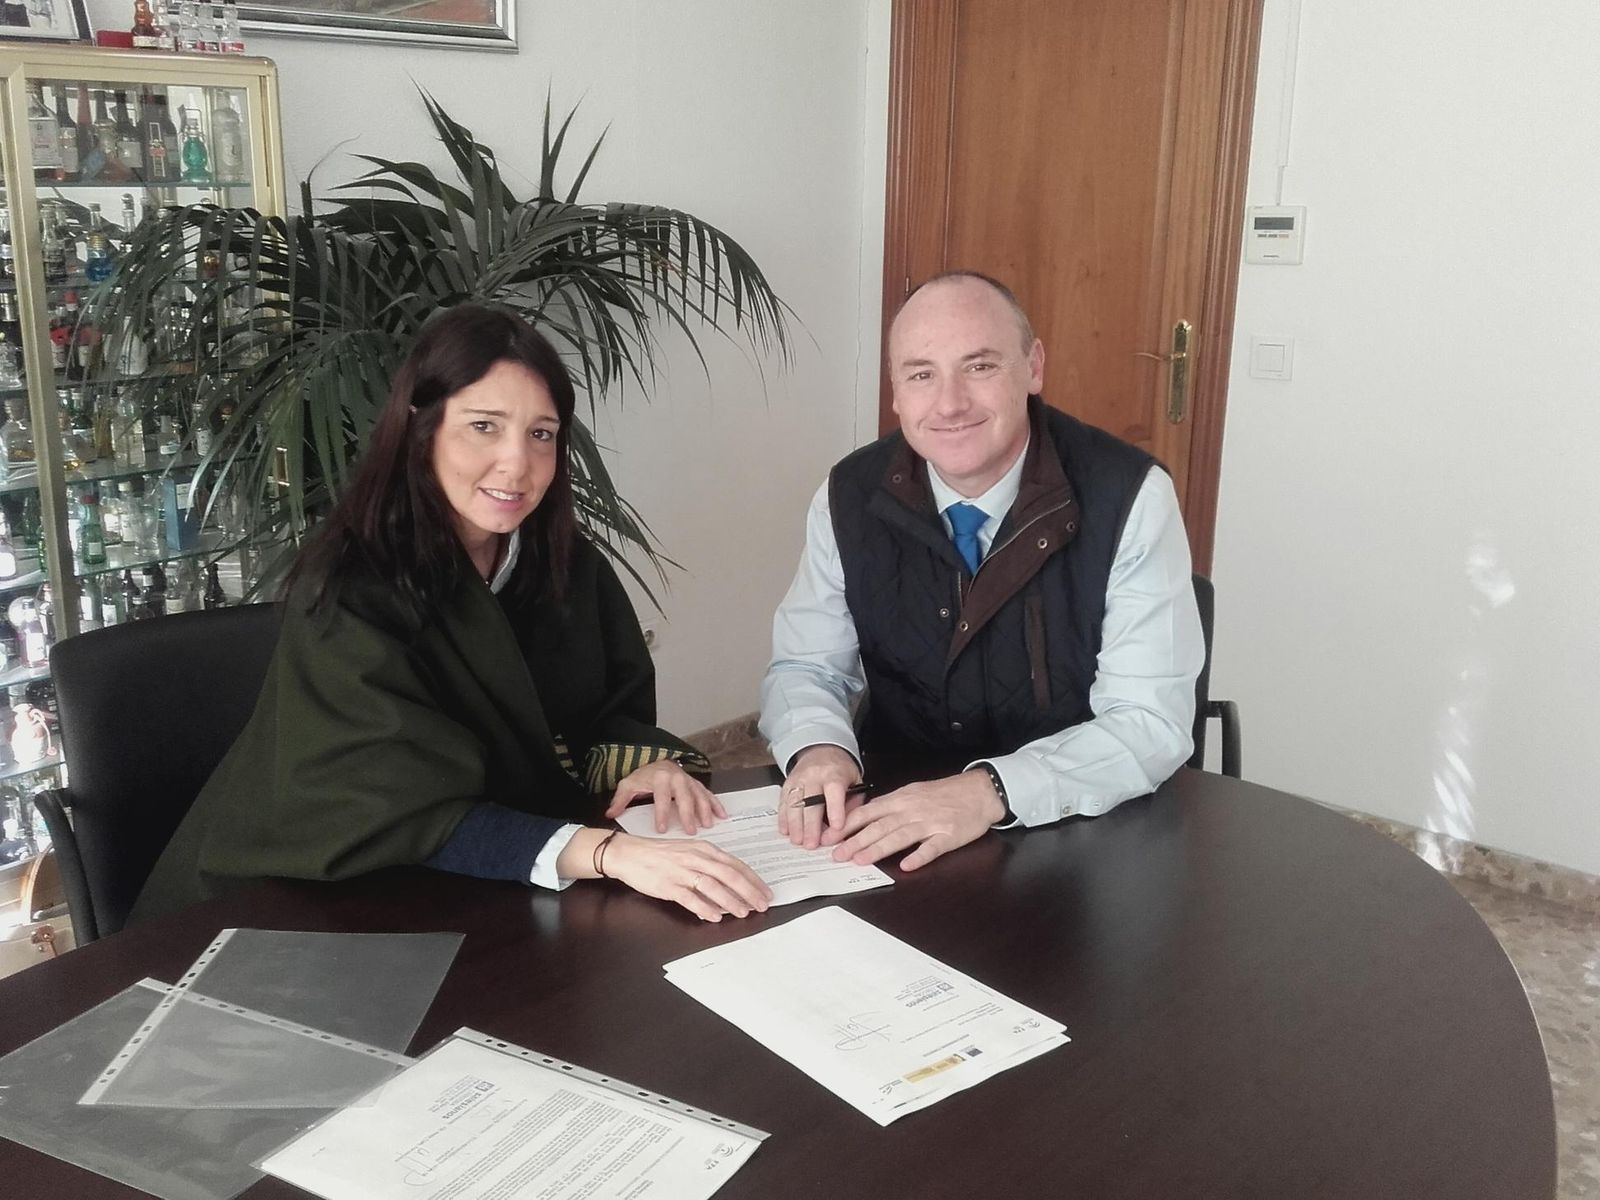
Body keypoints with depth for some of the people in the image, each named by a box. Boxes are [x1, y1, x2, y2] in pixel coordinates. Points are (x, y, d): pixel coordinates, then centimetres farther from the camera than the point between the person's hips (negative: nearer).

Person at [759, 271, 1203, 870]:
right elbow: (805, 668, 3)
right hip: (892, 830, 2)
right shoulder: (849, 497, -4)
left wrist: (990, 792, -32)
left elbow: (1152, 721, -16)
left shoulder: (1130, 498, -14)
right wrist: (819, 750, -21)